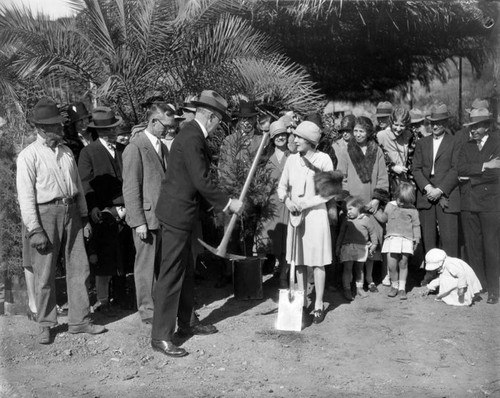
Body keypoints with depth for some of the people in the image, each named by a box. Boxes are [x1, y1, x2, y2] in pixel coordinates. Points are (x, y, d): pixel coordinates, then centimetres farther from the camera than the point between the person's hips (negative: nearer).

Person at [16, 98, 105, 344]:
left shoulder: (66, 153, 13)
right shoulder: (29, 155, -5)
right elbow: (25, 195, -9)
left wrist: (84, 216, 14)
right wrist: (34, 229, -14)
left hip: (71, 212, 6)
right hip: (46, 213, -5)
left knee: (78, 268, 8)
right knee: (45, 274, 3)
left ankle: (79, 320, 19)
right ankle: (46, 325, 18)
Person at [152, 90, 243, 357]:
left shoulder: (193, 135, 12)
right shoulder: (191, 138, -20)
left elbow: (200, 178, 17)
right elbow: (202, 182, -22)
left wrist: (222, 202, 16)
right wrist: (228, 203, -10)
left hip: (181, 212, 10)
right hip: (176, 213, -10)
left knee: (185, 272, 19)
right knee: (171, 275, -4)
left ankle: (185, 323, 33)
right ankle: (160, 336, 4)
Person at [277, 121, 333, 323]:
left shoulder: (323, 159, -6)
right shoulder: (292, 159, 6)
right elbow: (282, 186, 11)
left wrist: (304, 204, -14)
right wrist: (287, 200, -9)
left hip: (315, 214, -4)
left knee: (317, 261, -1)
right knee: (299, 261, 10)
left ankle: (319, 305, 8)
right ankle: (302, 301, 21)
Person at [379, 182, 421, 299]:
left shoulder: (412, 210, 5)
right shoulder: (390, 206, 9)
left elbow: (416, 225, 9)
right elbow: (384, 219, 22)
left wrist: (416, 239, 7)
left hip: (406, 239, -1)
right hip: (392, 238, 1)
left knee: (403, 264, 2)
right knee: (391, 265, -5)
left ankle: (402, 288, 14)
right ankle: (394, 285, 15)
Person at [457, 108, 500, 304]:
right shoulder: (466, 147, 15)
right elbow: (461, 169, -2)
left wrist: (471, 176, -7)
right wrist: (484, 166, -13)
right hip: (468, 203, 4)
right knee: (472, 247, 6)